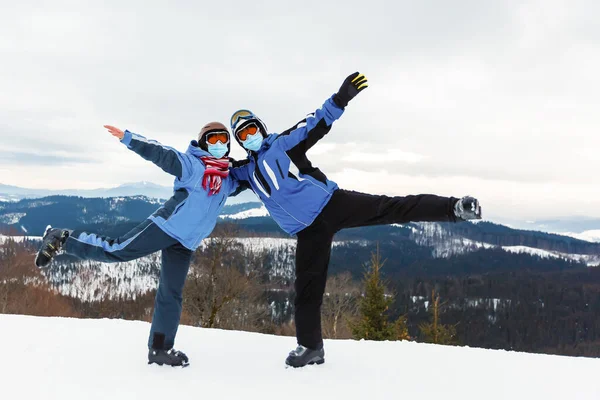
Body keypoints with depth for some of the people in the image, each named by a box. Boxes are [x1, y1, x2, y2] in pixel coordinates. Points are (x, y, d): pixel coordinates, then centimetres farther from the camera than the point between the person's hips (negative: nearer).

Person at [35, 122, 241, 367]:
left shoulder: (227, 179, 17)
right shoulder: (191, 164, -3)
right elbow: (159, 153, -10)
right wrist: (128, 138, -17)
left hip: (185, 243, 6)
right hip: (165, 226, -6)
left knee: (171, 294, 5)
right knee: (116, 251, -10)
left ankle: (159, 349, 11)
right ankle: (62, 239, 9)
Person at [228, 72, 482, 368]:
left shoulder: (282, 143, 2)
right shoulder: (247, 171, 16)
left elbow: (315, 125, -8)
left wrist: (339, 100, -23)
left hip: (329, 203, -4)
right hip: (308, 230, 4)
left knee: (387, 209, -19)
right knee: (307, 286, 5)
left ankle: (454, 208, -21)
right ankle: (310, 346, 16)